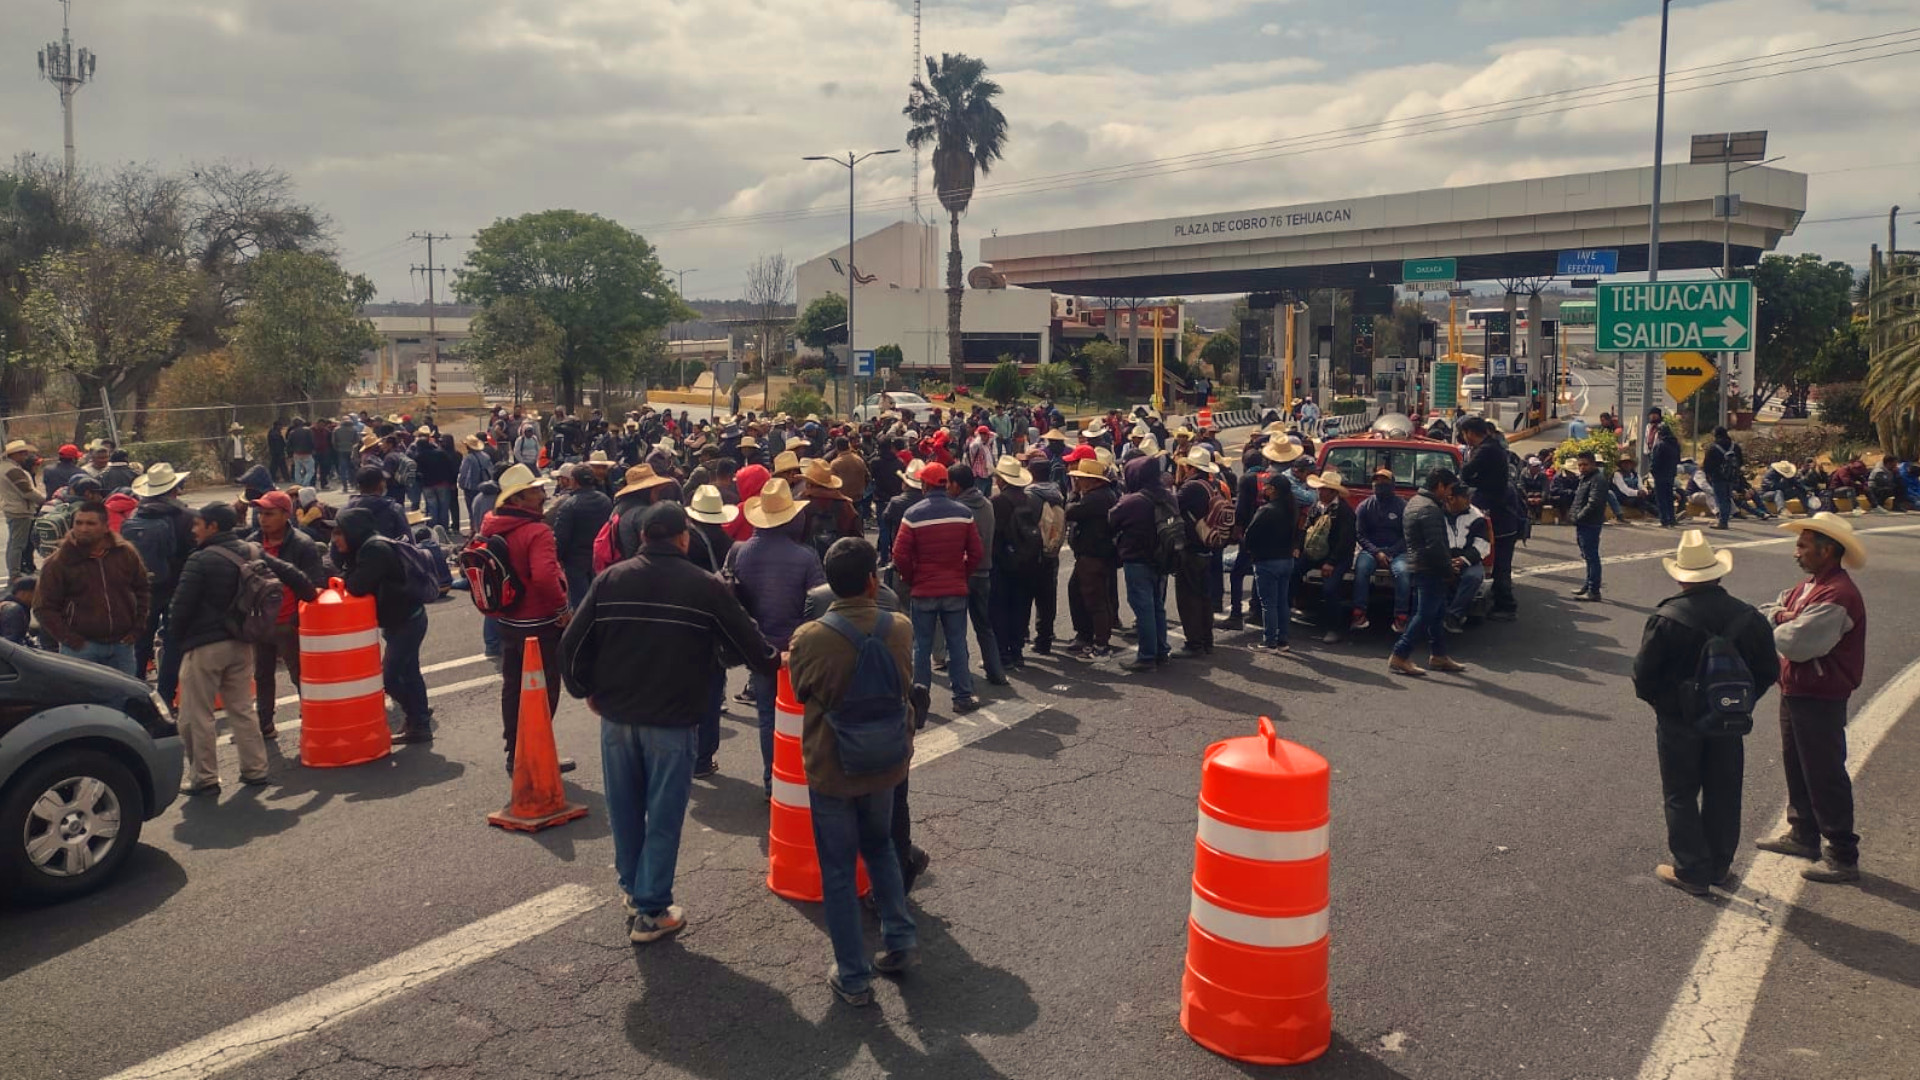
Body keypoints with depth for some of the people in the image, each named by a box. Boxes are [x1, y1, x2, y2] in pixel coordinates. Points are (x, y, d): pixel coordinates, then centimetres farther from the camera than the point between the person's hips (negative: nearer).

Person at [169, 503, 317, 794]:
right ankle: (255, 770, 17)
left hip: (204, 646, -7)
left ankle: (204, 778, 7)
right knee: (242, 710, 16)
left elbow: (182, 606, -14)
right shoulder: (253, 553, 4)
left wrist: (178, 637, 2)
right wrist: (311, 595, 22)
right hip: (241, 645, 7)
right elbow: (291, 574, 5)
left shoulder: (201, 560, -14)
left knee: (196, 715, 3)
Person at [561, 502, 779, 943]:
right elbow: (750, 644, 0)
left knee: (624, 809, 18)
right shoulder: (706, 587, -7)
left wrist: (586, 689, 14)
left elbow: (572, 642, -2)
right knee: (663, 816, 6)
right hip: (673, 720, -3)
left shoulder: (610, 579, 0)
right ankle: (650, 911, 11)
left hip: (616, 715, 3)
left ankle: (631, 890, 34)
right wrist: (774, 662, 21)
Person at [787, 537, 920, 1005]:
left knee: (838, 870, 11)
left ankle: (854, 977, 19)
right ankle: (900, 940, 27)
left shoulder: (809, 639, -22)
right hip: (884, 766, 3)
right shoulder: (900, 630, -14)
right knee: (880, 848, 27)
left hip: (830, 772, -3)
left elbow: (801, 692, -3)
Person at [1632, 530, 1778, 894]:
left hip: (1678, 723, -4)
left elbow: (1644, 674, -16)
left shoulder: (1666, 619, -20)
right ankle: (1719, 866, 27)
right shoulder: (1748, 617, -5)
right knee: (1723, 794, 16)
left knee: (1681, 796, 9)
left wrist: (1658, 701, 4)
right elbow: (1768, 671, 3)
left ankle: (1692, 870, 13)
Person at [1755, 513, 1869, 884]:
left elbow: (1797, 643, -29)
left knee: (1824, 776, -2)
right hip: (1795, 692, 10)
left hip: (1820, 700, -10)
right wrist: (1780, 615, -11)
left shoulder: (1837, 595, -24)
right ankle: (1803, 834, 36)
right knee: (1797, 766, 21)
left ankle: (1843, 857, 8)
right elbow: (1765, 614, 11)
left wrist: (1775, 627, -9)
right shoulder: (1810, 586, 11)